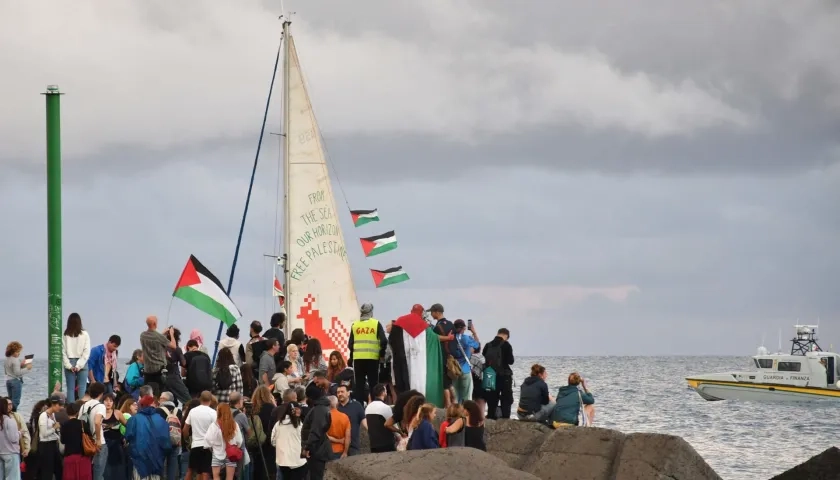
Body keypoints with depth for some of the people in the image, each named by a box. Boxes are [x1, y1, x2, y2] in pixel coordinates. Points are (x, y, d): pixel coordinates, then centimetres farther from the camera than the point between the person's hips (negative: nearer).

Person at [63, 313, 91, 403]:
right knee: (82, 388, 2)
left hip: (69, 363, 1)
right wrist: (79, 365, -5)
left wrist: (69, 365, -3)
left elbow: (63, 352, -5)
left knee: (70, 388, 4)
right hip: (82, 364, -1)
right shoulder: (84, 334, -5)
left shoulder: (65, 335, -4)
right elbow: (86, 352, -6)